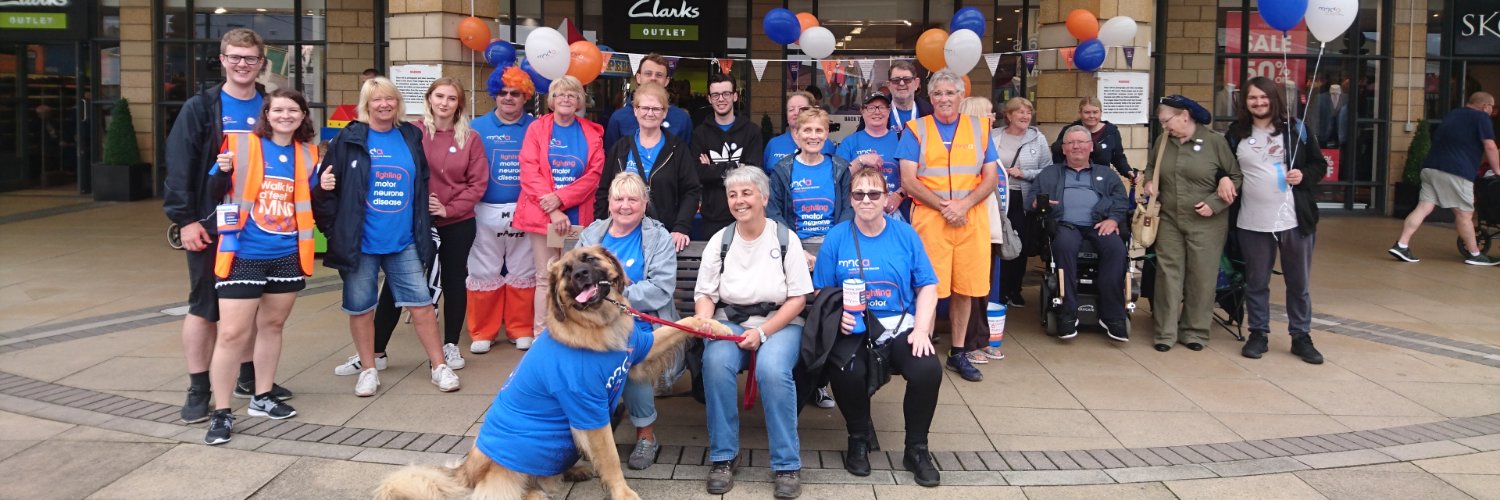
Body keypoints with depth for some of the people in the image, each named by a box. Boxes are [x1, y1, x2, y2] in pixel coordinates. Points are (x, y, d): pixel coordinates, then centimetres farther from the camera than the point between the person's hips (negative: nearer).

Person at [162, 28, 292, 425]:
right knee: (204, 307, 2)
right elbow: (179, 167, -8)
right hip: (211, 225, -3)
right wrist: (185, 219, -14)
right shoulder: (200, 108, -4)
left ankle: (249, 378, 27)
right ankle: (198, 390, 11)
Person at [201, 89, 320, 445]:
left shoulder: (307, 154, 7)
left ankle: (262, 398, 30)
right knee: (232, 333, -6)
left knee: (272, 325, 16)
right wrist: (223, 171, -24)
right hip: (245, 254, -4)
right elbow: (215, 192, -5)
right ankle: (221, 413, 4)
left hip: (287, 255, 5)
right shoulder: (242, 144, -5)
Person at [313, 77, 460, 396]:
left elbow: (422, 185, 16)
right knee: (360, 307, 7)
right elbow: (328, 182, 1)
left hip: (404, 241, 2)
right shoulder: (349, 140, -2)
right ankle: (368, 369, 23)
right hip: (360, 241, -2)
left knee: (420, 303, 2)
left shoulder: (411, 137, 8)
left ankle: (439, 366, 12)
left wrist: (424, 230, 12)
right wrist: (323, 187, -22)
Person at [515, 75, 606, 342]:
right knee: (545, 278, 1)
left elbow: (594, 174, -2)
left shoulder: (591, 133, 8)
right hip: (541, 216, -1)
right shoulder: (537, 128, 4)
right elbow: (529, 172, -5)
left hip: (577, 217, 1)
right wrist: (552, 210, -14)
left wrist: (560, 198, -15)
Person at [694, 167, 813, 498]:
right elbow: (704, 294, 6)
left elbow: (798, 298, -3)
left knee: (773, 370, -34)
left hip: (778, 323, -2)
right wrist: (703, 320, -18)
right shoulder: (720, 240, 7)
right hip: (729, 322, 2)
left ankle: (787, 464, -20)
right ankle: (724, 456, -16)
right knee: (716, 363, -32)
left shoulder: (786, 238, 1)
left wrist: (762, 333, -14)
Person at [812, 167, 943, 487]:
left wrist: (921, 330, -10)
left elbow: (927, 286, 4)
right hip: (853, 328, -1)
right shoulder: (836, 238, 2)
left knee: (928, 370, -27)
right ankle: (859, 439, 1)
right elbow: (821, 292, 3)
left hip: (900, 325, 1)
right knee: (846, 372, -32)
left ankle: (916, 449, -1)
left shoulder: (905, 235, 5)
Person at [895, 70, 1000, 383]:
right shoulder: (916, 130, 5)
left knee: (965, 287, 6)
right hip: (929, 217, -2)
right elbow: (908, 180, -3)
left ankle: (958, 353, 18)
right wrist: (944, 206, -14)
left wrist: (964, 205, -11)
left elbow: (990, 178, 7)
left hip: (972, 218, 2)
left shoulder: (980, 128, 11)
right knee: (930, 288, -4)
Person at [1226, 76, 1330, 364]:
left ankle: (1301, 337, 19)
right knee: (1256, 283, 9)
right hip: (1252, 223, 1)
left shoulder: (1296, 129, 2)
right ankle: (1258, 334, 22)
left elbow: (1319, 165, 7)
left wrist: (1304, 176, -12)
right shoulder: (1237, 134, 5)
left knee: (1298, 283, 8)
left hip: (1295, 220, 0)